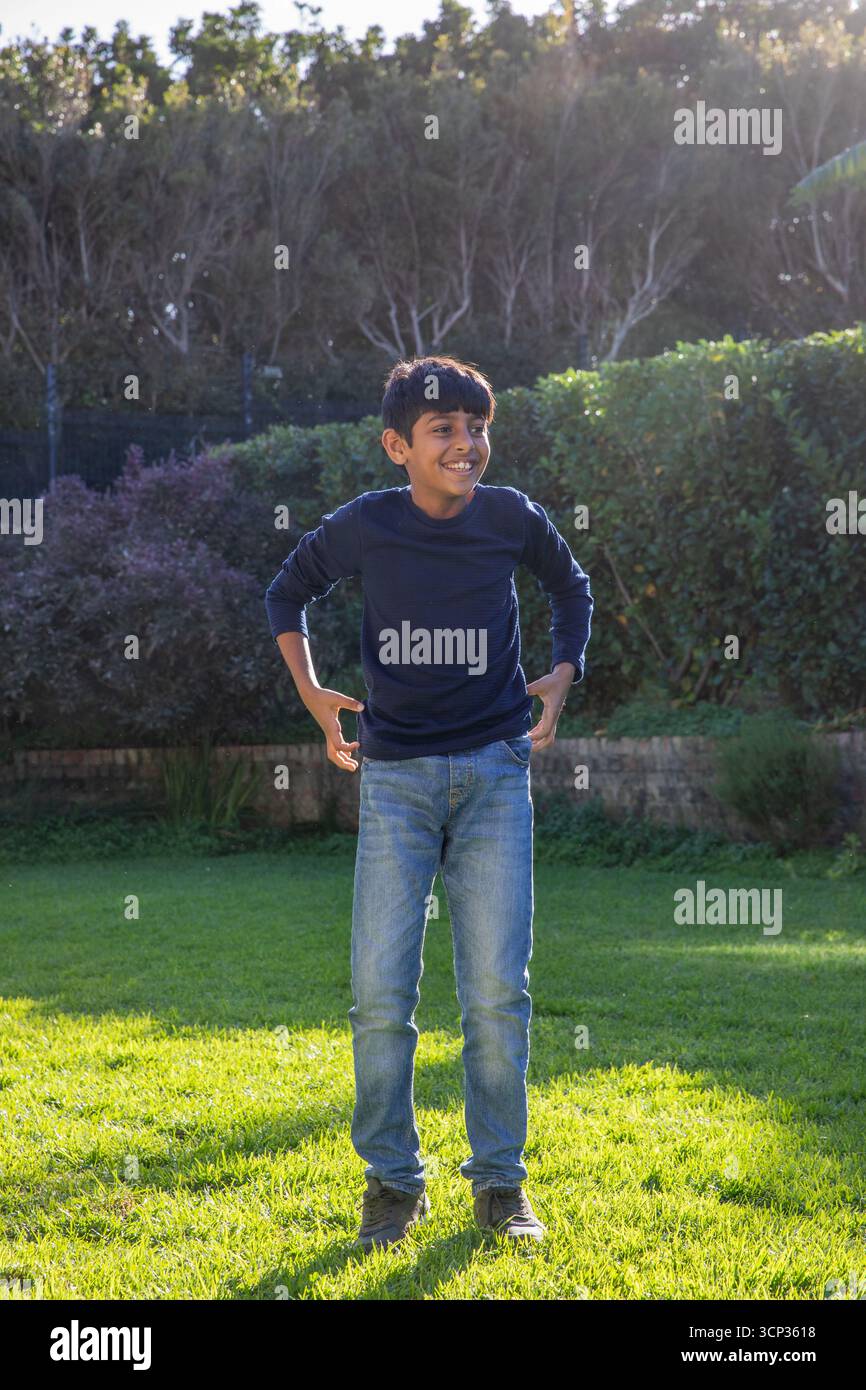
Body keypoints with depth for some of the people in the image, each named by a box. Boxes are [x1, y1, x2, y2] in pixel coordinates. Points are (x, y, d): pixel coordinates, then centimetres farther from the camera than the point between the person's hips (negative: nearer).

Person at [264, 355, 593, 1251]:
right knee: (381, 992, -4)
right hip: (396, 778, 0)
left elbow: (571, 589, 20)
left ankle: (499, 1181, 12)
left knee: (497, 991, -2)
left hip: (495, 773, 0)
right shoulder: (365, 527, -4)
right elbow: (288, 592, 15)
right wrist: (310, 692, 5)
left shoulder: (511, 519, -1)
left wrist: (561, 676, 7)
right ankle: (392, 1182, 11)